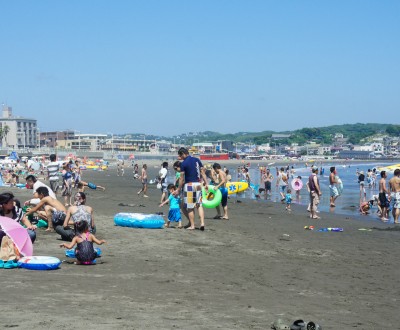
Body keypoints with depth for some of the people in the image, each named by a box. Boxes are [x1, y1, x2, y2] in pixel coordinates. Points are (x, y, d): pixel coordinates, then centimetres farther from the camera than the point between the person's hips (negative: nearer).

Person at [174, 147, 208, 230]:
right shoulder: (197, 160, 6)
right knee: (199, 205, 9)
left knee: (189, 207, 4)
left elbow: (182, 178, -8)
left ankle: (192, 225, 6)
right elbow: (202, 172, 6)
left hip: (189, 185, -5)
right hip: (198, 184, 5)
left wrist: (178, 190, 0)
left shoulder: (183, 163, -9)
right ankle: (202, 223, -3)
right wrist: (206, 183, 11)